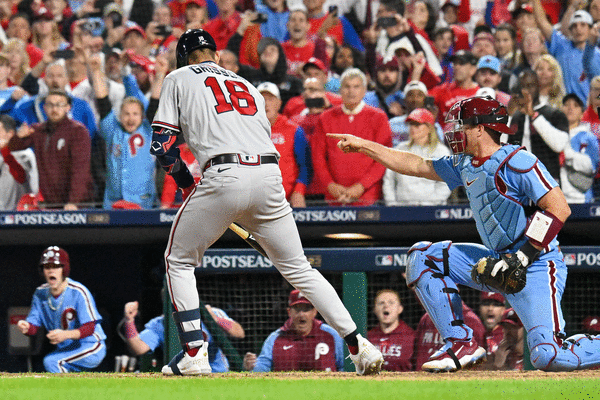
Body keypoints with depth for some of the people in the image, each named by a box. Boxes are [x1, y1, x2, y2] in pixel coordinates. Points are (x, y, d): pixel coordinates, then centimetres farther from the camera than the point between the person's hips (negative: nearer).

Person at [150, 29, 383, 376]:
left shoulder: (179, 79, 16)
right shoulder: (247, 85, 31)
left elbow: (162, 143, 7)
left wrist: (187, 184, 21)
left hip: (223, 176, -4)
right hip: (270, 175, 4)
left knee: (179, 261, 14)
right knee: (298, 268, 14)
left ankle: (194, 354, 2)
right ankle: (359, 346, 5)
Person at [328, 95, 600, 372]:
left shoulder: (516, 162, -16)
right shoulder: (465, 166, 11)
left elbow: (560, 209, -22)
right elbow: (416, 166, 22)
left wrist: (523, 256, -25)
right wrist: (362, 146, 20)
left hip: (537, 264, -9)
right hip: (500, 261, 9)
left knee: (548, 357, -26)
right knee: (422, 257, 7)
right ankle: (461, 343, 3)